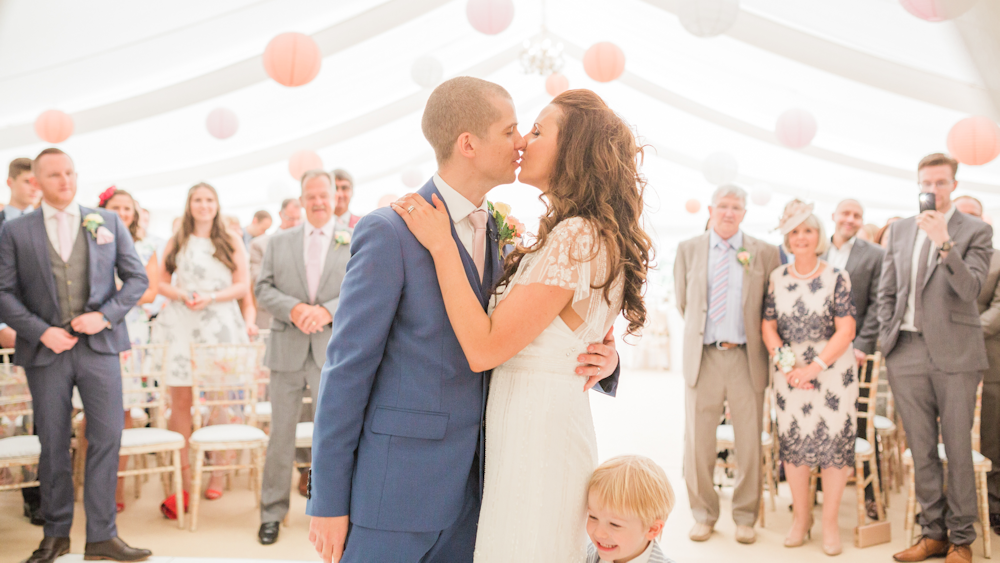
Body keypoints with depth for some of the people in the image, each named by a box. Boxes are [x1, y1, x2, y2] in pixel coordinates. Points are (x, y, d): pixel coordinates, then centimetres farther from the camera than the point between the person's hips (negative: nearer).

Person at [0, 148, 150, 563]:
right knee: (53, 445, 7)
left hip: (98, 346, 1)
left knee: (107, 437, -3)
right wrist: (40, 330, -10)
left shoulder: (108, 222, 8)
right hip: (47, 349, 0)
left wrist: (106, 315, -7)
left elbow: (136, 278, 7)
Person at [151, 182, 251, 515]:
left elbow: (243, 286, 4)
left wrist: (211, 297, -11)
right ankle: (184, 479, 1)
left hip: (220, 325, -1)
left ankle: (218, 473, 10)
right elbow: (162, 283, 13)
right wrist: (182, 295, -7)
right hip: (181, 325, 1)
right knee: (180, 400, -4)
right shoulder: (176, 243, 15)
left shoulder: (231, 241, 9)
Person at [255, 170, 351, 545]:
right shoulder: (279, 242, 11)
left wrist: (326, 310, -17)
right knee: (281, 433, 9)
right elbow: (264, 288, 4)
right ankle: (272, 511, 21)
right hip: (287, 350, 2)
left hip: (333, 351, -1)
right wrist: (294, 308, -14)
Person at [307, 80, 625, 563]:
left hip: (467, 484, 7)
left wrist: (601, 358, -5)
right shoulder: (388, 232, -14)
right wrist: (328, 499, -11)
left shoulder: (493, 233, 7)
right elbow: (347, 369, -13)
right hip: (393, 486, -6)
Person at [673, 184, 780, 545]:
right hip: (702, 357, 1)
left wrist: (760, 343, 4)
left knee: (749, 441, 6)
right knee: (697, 441, 5)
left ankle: (745, 517, 20)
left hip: (746, 357, -1)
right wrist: (699, 333, 11)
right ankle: (704, 515, 20)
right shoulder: (688, 249, 8)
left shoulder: (765, 253, 4)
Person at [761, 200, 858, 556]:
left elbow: (846, 331, -9)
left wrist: (815, 366, -17)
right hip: (790, 374, 3)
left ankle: (830, 521, 15)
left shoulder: (837, 278, -4)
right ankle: (801, 516, 23)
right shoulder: (777, 279, 4)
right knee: (792, 442, 6)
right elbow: (768, 326, 5)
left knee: (833, 442, 0)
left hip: (832, 370, -2)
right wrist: (784, 362, -10)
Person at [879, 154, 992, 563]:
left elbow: (970, 288, -13)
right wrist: (888, 339, 7)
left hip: (954, 351, -3)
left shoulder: (976, 231, 1)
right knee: (921, 450, 9)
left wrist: (943, 243, -23)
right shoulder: (899, 230, 13)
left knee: (958, 448, 3)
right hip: (907, 351, 4)